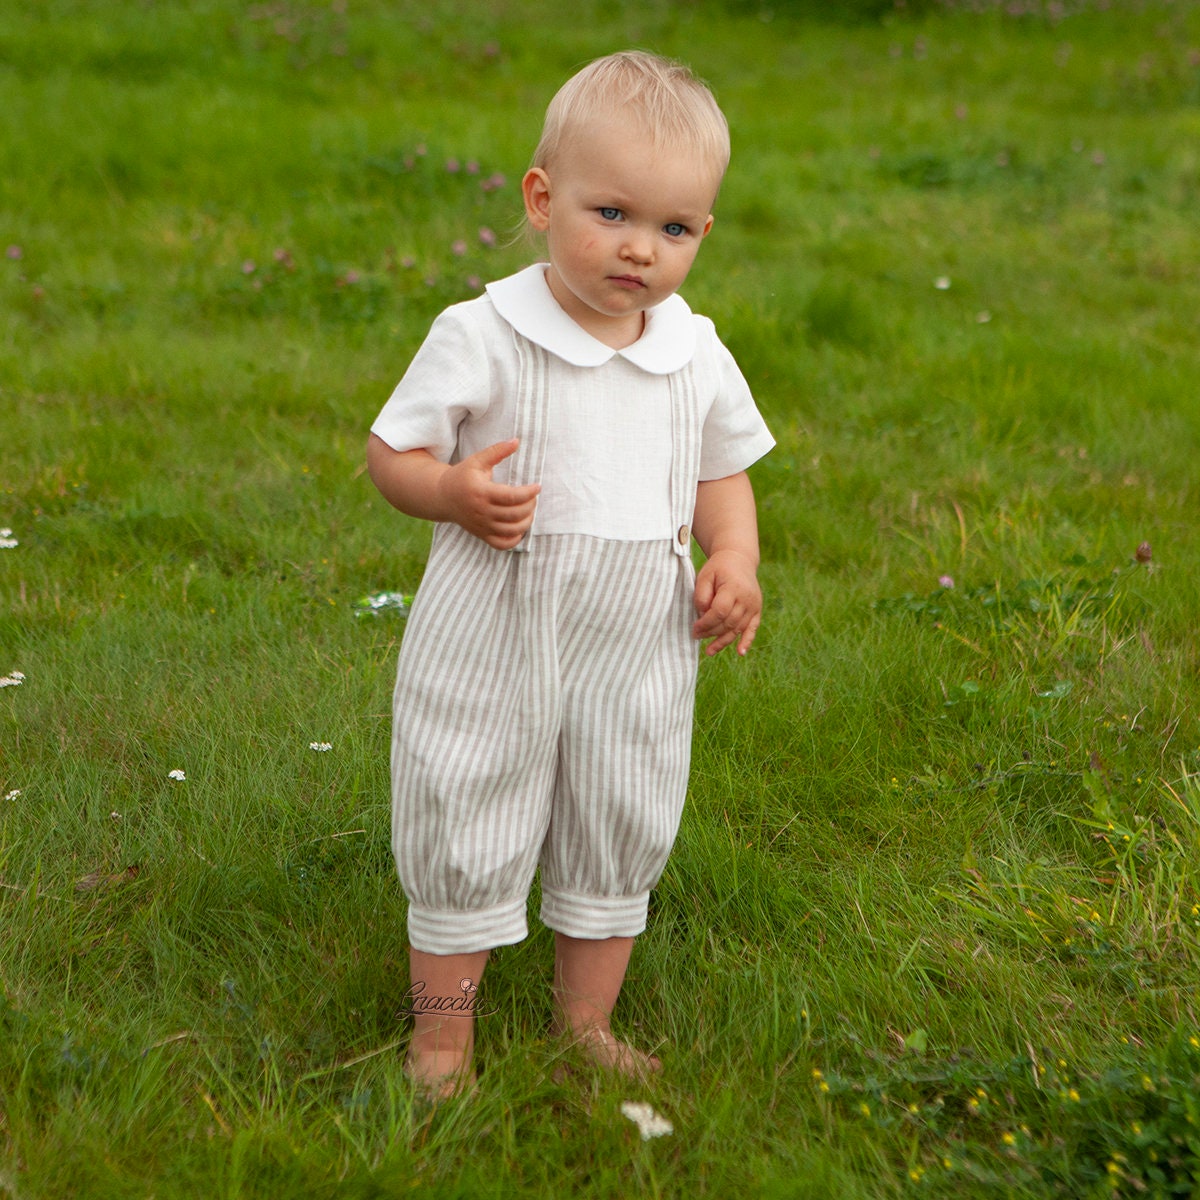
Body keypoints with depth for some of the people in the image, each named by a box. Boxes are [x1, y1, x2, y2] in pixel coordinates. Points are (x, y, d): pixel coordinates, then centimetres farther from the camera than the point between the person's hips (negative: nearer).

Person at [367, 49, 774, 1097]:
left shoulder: (698, 358, 0)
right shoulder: (481, 337, -13)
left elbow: (721, 473, 14)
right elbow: (390, 451, -6)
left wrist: (734, 561, -5)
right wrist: (455, 491, -27)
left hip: (639, 652, 4)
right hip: (493, 641, -4)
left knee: (620, 841, 16)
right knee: (466, 839, 7)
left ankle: (587, 1022, 37)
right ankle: (442, 1030, 27)